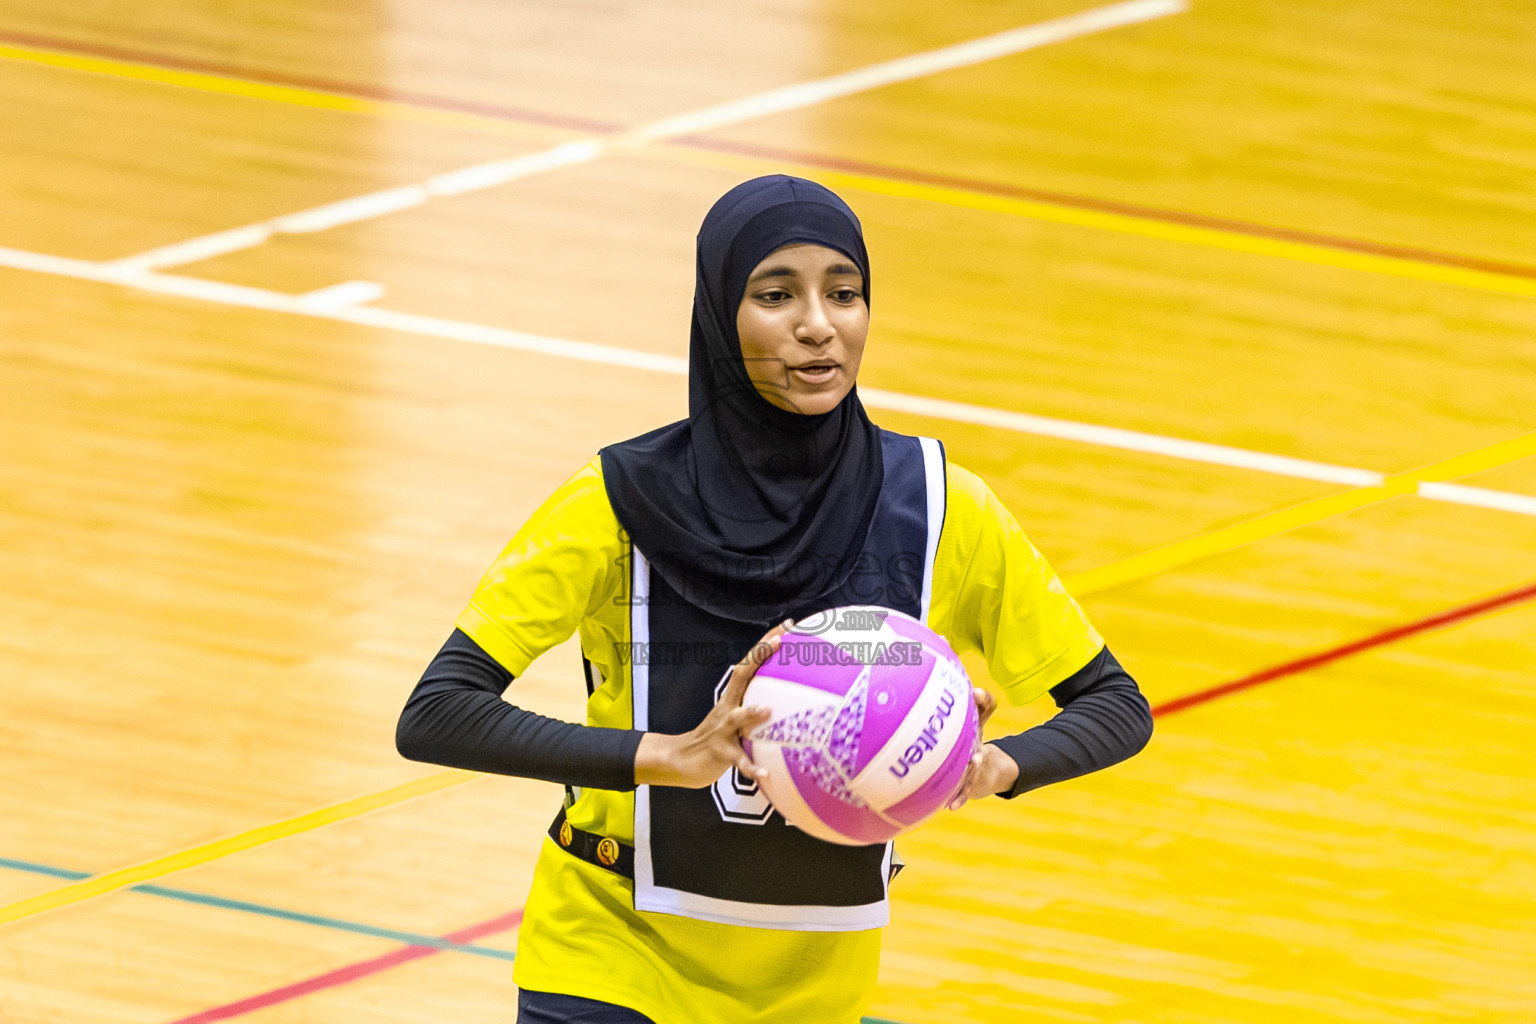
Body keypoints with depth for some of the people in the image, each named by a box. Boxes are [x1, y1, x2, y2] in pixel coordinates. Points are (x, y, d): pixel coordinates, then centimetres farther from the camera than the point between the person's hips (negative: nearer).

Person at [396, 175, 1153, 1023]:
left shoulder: (936, 511, -10)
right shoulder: (623, 504, -17)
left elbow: (1115, 707, -2)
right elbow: (433, 716, -23)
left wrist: (996, 766, -24)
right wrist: (667, 756, -36)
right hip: (613, 952, -3)